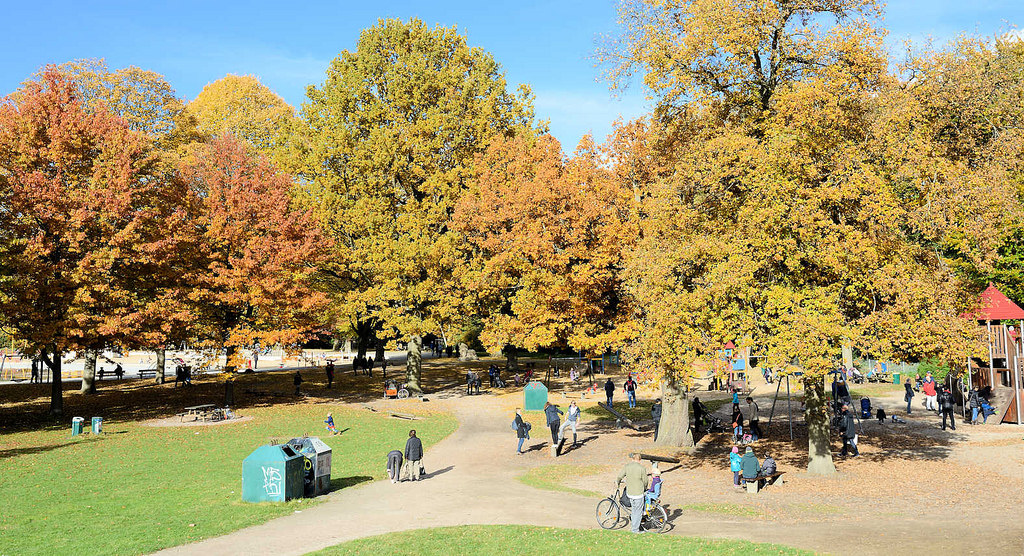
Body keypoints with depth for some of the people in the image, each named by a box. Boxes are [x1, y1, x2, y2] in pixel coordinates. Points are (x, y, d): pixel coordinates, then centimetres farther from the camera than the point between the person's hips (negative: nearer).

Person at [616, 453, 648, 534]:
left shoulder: (627, 466, -1)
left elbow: (620, 476, 4)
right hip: (638, 492, -4)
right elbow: (645, 481, -3)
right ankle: (635, 529, 12)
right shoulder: (642, 468, -11)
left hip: (629, 492, 4)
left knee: (633, 509, 25)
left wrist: (617, 483, 25)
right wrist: (645, 488, 18)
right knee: (638, 511, 7)